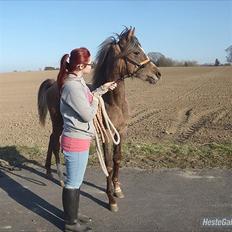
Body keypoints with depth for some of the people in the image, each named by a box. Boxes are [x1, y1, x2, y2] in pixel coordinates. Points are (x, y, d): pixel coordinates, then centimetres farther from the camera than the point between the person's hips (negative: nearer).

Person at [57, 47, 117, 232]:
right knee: (73, 183, 6)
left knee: (76, 181, 22)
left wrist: (103, 89, 17)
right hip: (76, 141, -10)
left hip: (79, 139, 10)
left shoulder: (78, 82, 7)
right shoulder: (72, 86, -24)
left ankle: (72, 214, 40)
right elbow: (88, 114, -21)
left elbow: (87, 98, 23)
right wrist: (95, 101, -3)